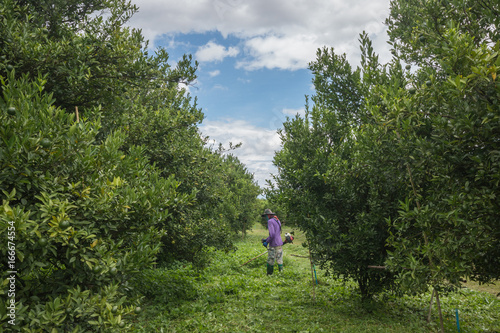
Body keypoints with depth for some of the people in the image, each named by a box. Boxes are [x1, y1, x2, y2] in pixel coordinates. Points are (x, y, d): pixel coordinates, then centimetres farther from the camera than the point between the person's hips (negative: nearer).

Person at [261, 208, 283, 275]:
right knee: (279, 261, 11)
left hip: (273, 245, -8)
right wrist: (266, 239, 20)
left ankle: (269, 275, 7)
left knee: (270, 262, 1)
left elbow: (272, 234, -23)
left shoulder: (270, 221, -13)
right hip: (280, 244, 8)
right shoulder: (278, 221, 15)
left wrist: (267, 242, -10)